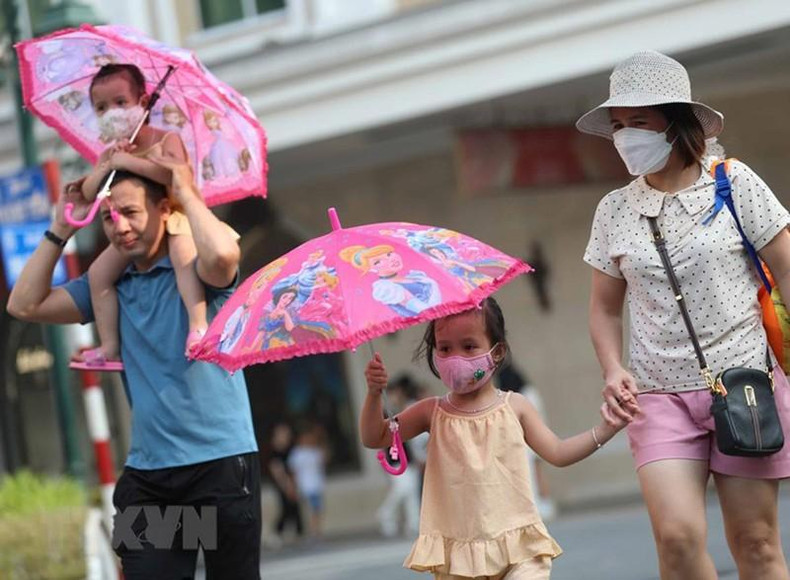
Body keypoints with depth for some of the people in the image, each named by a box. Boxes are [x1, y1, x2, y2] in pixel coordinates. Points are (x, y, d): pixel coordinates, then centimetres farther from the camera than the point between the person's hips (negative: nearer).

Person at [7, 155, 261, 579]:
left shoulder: (194, 271, -5)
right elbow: (24, 305, 10)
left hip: (221, 462, -5)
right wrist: (61, 229, 6)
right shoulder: (110, 286, 11)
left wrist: (187, 191, -15)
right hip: (147, 472, 5)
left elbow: (223, 254, -30)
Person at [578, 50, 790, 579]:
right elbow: (606, 307, 16)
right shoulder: (615, 211, 7)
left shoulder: (735, 184, -1)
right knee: (677, 536, -15)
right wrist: (614, 370, -2)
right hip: (660, 394, 2)